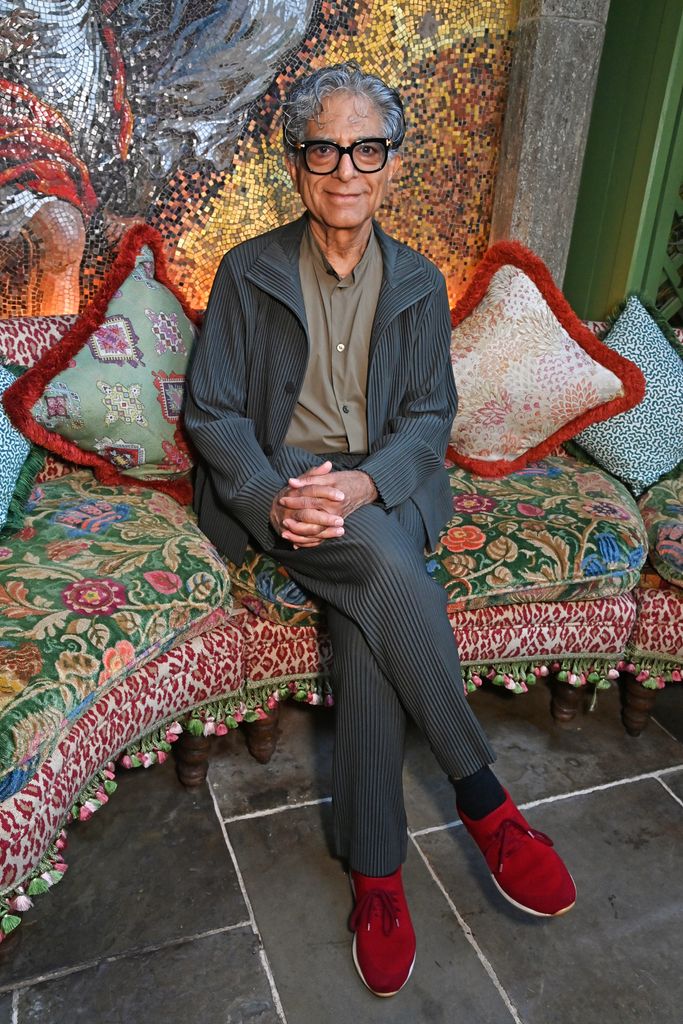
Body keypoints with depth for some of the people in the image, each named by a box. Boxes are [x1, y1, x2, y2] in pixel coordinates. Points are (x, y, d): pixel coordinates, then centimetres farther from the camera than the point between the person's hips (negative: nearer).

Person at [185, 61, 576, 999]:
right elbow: (213, 412, -1)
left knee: (372, 608, -29)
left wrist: (364, 483, -18)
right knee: (386, 567, -32)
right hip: (276, 480, -1)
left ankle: (374, 869, -16)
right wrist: (273, 499, -20)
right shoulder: (249, 272, 2)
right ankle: (481, 796, -16)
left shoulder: (420, 284, 8)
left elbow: (429, 417, 4)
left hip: (384, 487, 2)